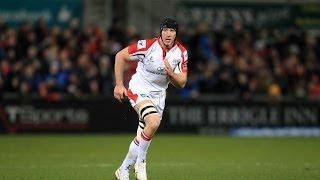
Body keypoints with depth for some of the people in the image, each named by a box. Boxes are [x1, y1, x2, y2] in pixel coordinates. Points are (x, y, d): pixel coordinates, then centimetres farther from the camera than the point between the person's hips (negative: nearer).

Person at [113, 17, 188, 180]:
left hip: (158, 96, 5)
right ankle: (140, 162, -11)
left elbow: (181, 83, -3)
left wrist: (171, 73, -24)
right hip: (139, 91, -5)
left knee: (142, 137, 8)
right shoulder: (148, 45, -19)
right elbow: (120, 56, -9)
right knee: (153, 123, -30)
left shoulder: (181, 53, -5)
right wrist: (119, 85, -10)